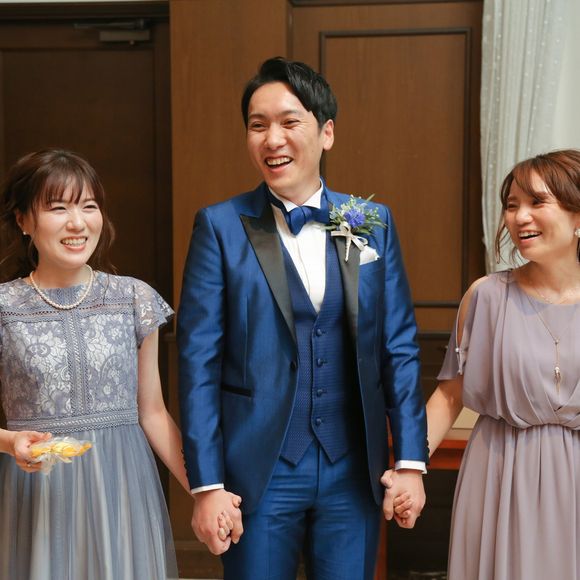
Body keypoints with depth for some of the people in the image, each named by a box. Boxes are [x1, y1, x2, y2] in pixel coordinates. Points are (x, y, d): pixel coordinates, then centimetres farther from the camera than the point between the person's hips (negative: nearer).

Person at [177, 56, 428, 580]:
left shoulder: (373, 223, 4)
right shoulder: (221, 226, -4)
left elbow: (399, 348, 5)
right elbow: (199, 360, -6)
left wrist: (411, 462, 0)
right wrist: (206, 485, -9)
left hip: (354, 473, 3)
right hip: (259, 473, -2)